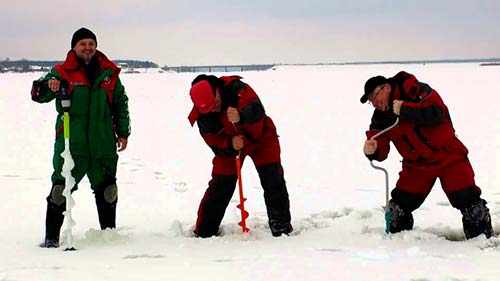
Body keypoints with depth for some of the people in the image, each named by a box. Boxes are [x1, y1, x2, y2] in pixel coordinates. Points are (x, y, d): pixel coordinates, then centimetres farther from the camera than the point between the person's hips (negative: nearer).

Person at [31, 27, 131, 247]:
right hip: (71, 142, -3)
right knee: (61, 188, -8)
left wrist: (123, 132, 15)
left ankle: (109, 232, 26)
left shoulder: (109, 72, 10)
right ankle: (51, 237, -1)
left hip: (103, 142, 3)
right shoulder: (62, 72, 1)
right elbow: (38, 95, -7)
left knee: (106, 188, 11)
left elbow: (121, 103, 18)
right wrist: (49, 86, -30)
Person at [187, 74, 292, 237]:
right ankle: (204, 230, 9)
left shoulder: (236, 89, -32)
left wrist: (241, 117, -64)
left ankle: (282, 226, 3)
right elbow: (213, 140, -17)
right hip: (227, 145, 2)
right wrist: (230, 145, -38)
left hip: (259, 136, -2)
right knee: (220, 184, -3)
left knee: (273, 179, -9)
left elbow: (257, 111, -43)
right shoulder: (202, 115, -21)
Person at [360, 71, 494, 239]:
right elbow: (381, 153, -6)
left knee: (467, 199, -8)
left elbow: (437, 113, -34)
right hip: (416, 164, 5)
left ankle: (484, 236, 9)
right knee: (400, 203, 1)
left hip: (448, 157, -5)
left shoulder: (417, 92, -19)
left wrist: (404, 109, -32)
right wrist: (372, 150, -30)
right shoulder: (381, 117, -3)